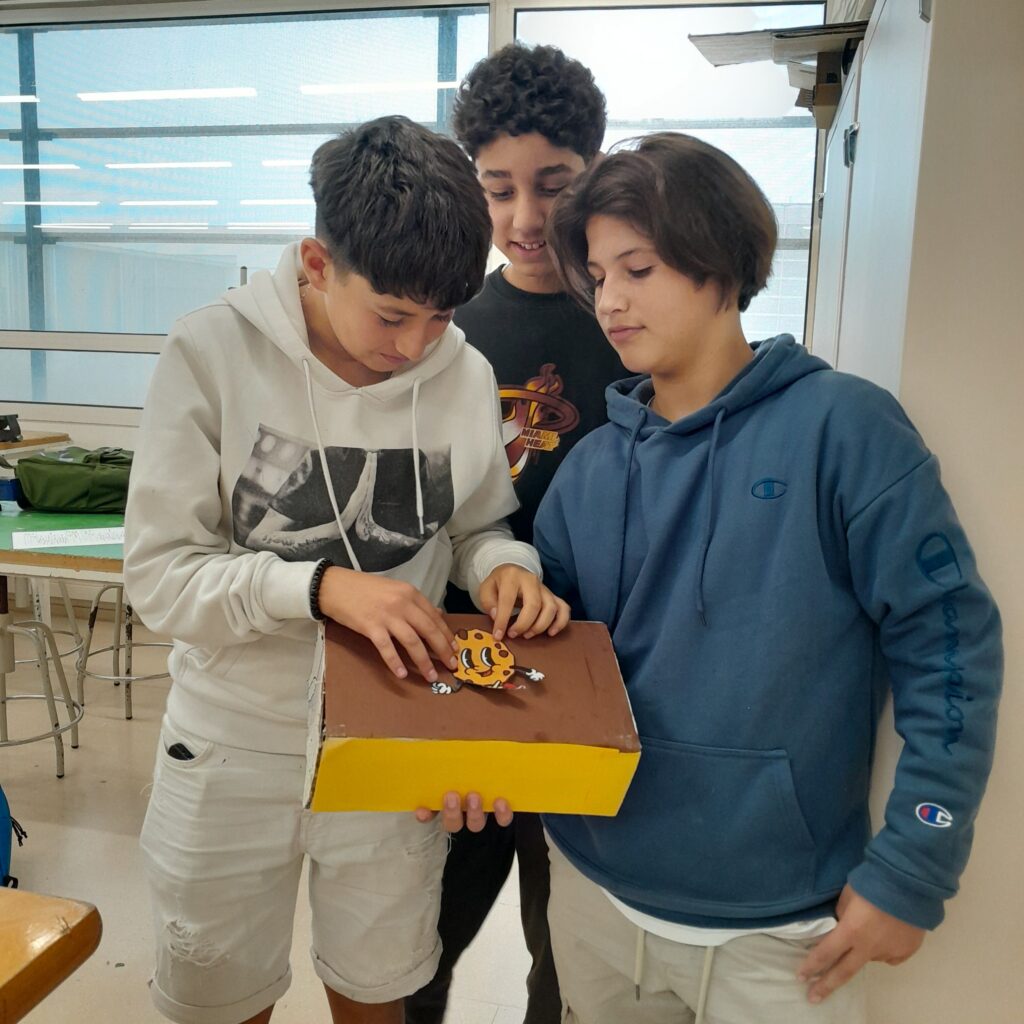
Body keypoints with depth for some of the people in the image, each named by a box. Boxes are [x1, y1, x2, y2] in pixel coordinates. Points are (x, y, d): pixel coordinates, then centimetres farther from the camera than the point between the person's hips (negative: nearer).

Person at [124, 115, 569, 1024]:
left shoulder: (466, 375, -8)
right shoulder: (213, 353, -15)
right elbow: (160, 571, -14)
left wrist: (502, 565, -17)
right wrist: (322, 587, -29)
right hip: (235, 749, -1)